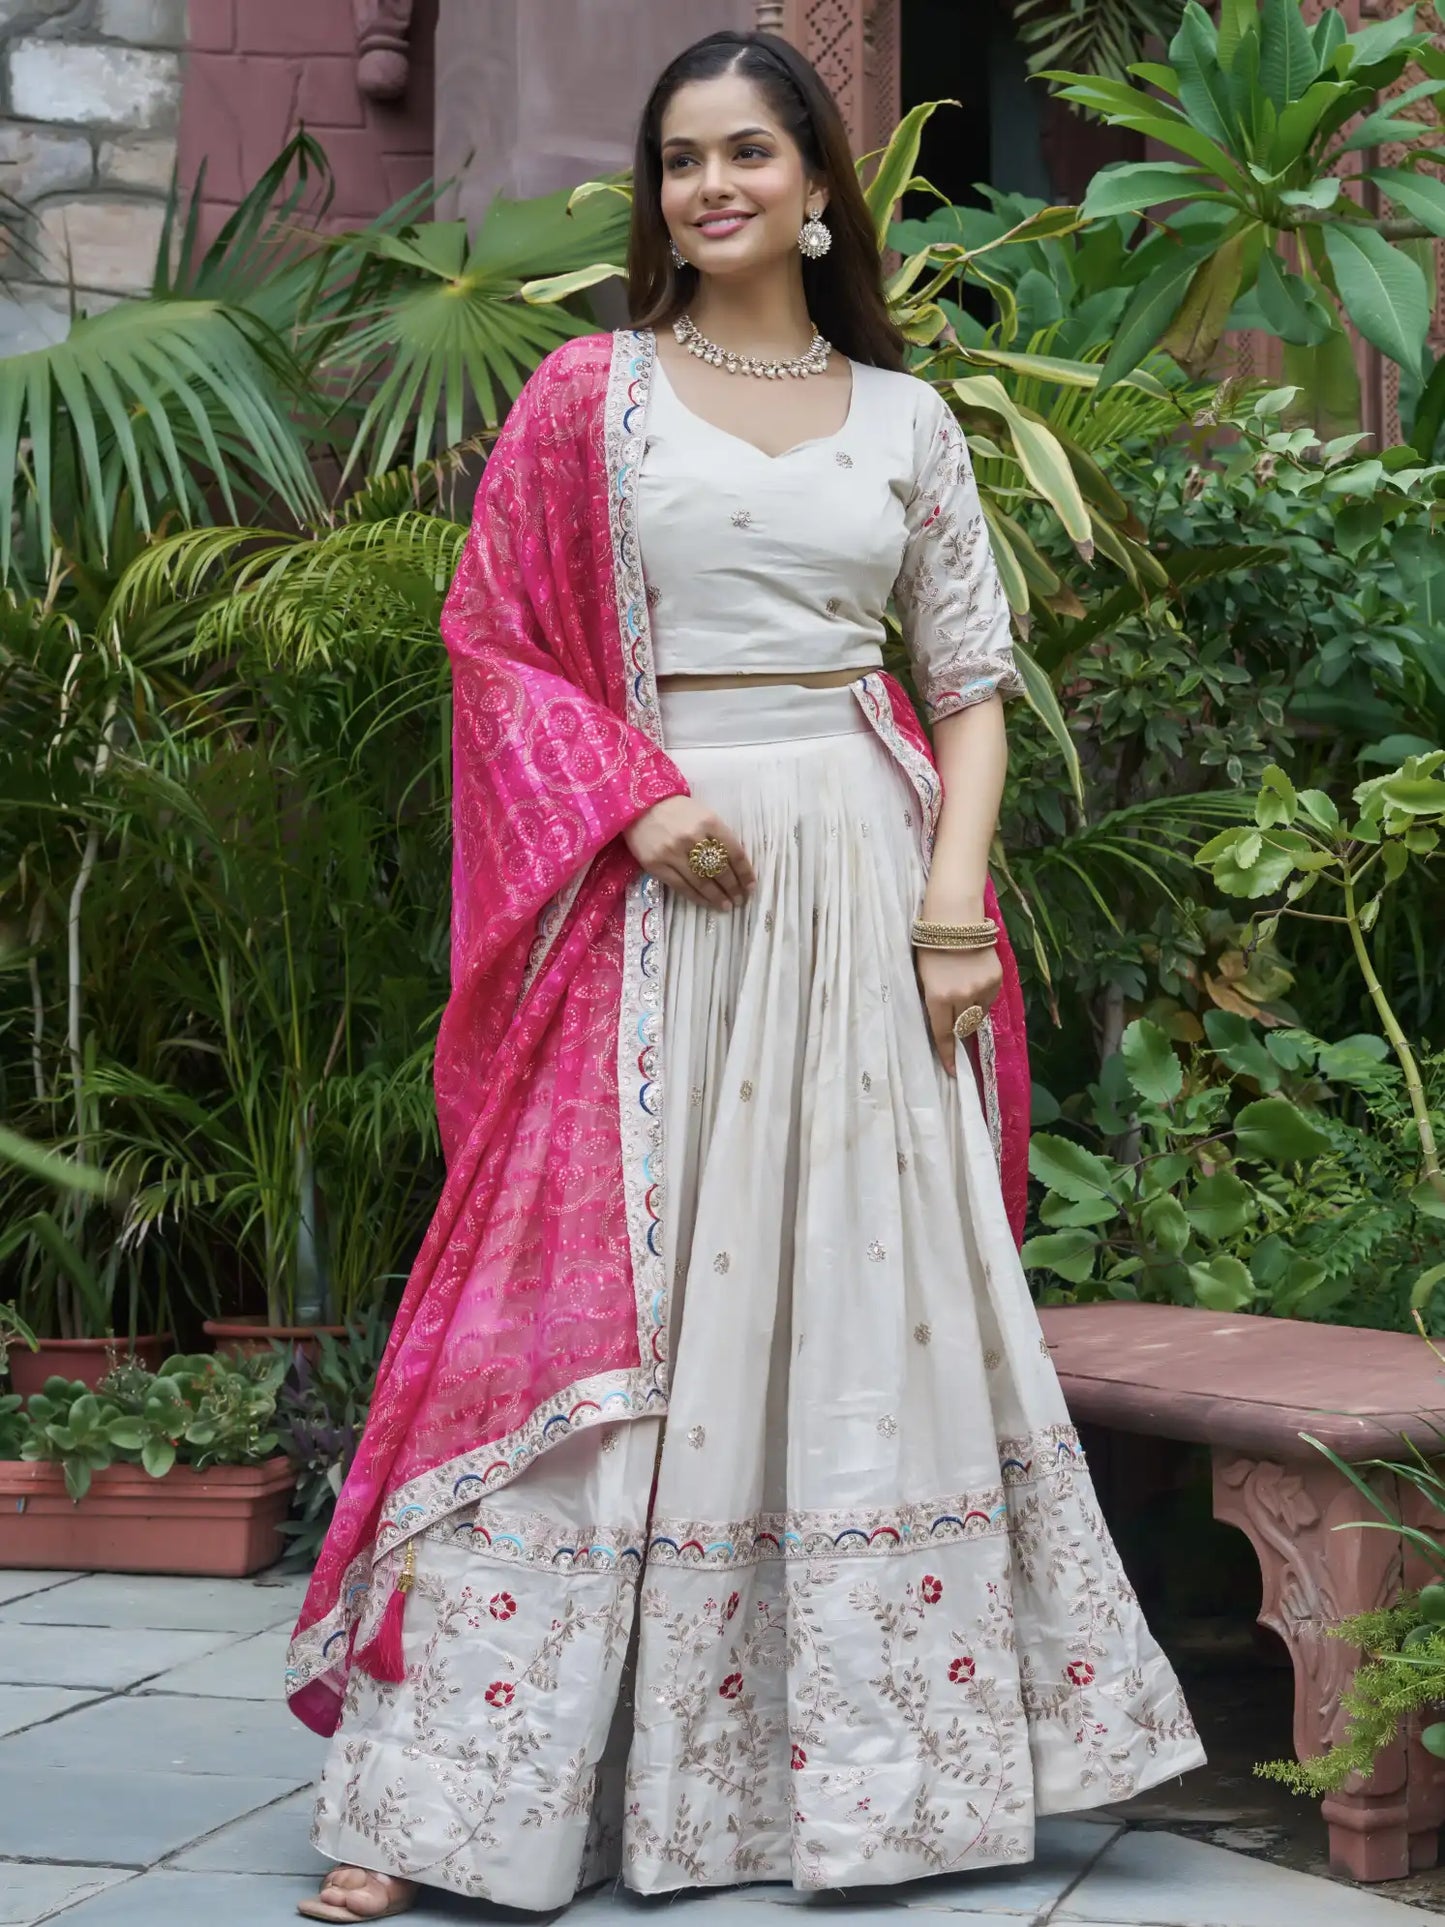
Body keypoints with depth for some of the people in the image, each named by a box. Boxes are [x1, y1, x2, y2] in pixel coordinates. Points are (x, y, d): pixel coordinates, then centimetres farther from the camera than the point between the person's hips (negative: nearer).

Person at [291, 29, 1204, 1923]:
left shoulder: (904, 419, 12)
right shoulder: (592, 396, 7)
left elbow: (971, 676, 11)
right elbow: (496, 641, 2)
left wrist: (956, 878, -3)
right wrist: (638, 802, -12)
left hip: (862, 885, 3)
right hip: (656, 895, -2)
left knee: (879, 1298, 4)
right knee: (606, 1309, -7)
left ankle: (878, 1762, 15)